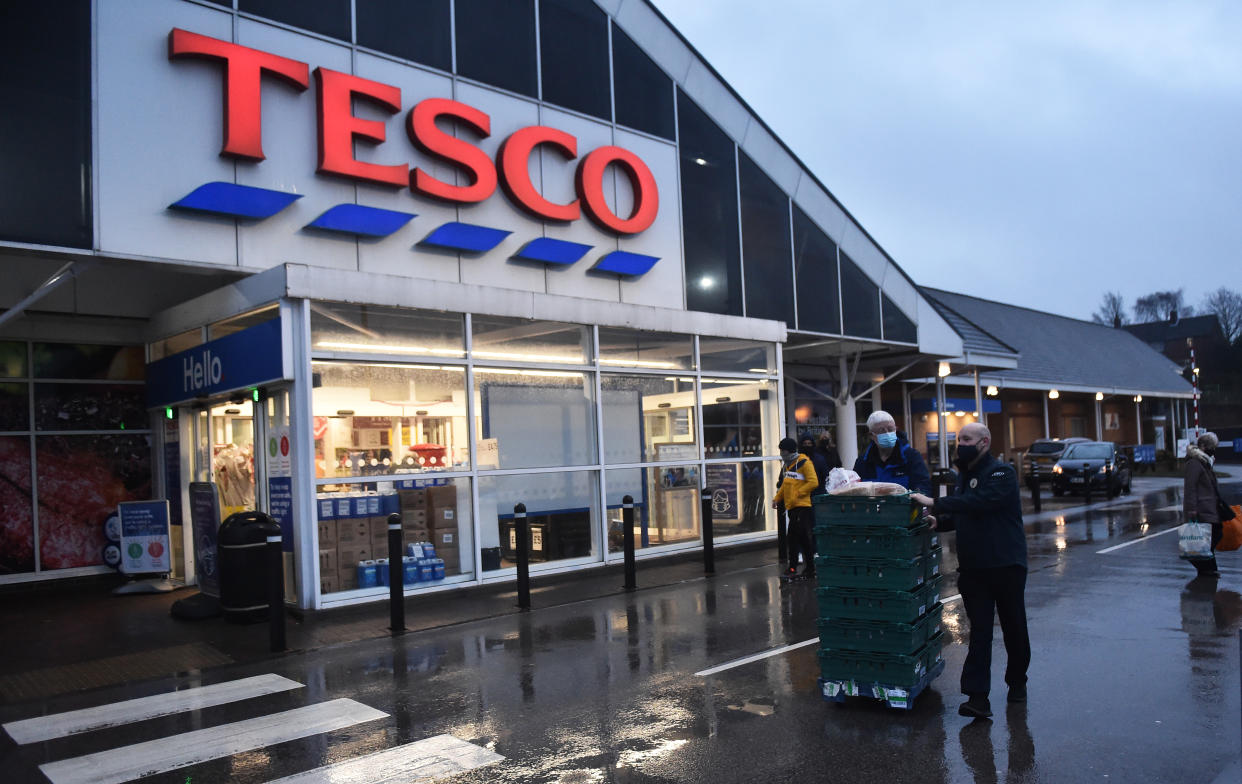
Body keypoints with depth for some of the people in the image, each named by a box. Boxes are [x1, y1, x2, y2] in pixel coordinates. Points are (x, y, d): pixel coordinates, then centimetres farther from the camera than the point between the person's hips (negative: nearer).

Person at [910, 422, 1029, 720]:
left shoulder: (1002, 473, -11)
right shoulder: (965, 475, 14)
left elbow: (980, 502, -29)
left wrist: (936, 504, -30)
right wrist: (939, 521, 1)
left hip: (1006, 564, -6)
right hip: (973, 567, 6)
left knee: (1014, 628, 11)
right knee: (979, 631, 0)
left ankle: (1017, 682, 31)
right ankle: (977, 698, -4)